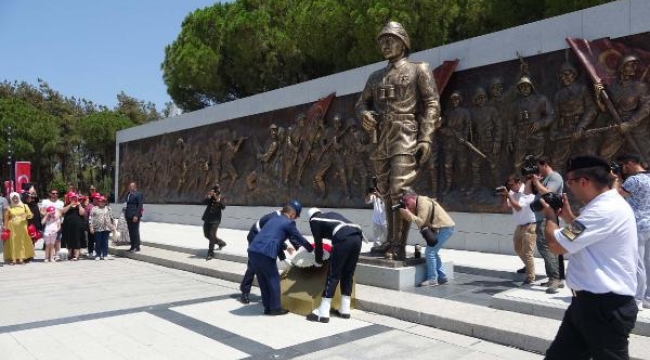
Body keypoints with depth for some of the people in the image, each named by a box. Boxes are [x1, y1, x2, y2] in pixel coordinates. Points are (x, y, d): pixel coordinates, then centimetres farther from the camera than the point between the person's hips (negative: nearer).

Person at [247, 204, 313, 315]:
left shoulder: (273, 219, 28)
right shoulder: (289, 222, 6)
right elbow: (299, 238, 14)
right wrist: (311, 249, 31)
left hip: (252, 250, 8)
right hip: (265, 253, -7)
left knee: (263, 280, 18)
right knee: (273, 279, 8)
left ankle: (267, 307, 25)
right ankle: (275, 308, 14)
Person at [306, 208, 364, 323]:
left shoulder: (314, 220, 20)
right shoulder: (331, 214, 37)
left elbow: (318, 243, 18)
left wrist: (318, 261, 32)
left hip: (343, 239, -6)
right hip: (357, 237, 6)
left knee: (333, 276, 0)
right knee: (348, 275, 16)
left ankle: (323, 313, 3)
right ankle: (345, 310, 22)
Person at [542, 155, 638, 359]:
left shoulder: (605, 210, -24)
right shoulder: (605, 205, 11)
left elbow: (556, 245, -23)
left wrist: (550, 217, -4)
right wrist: (568, 217, 15)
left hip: (607, 306, -10)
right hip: (587, 301, 10)